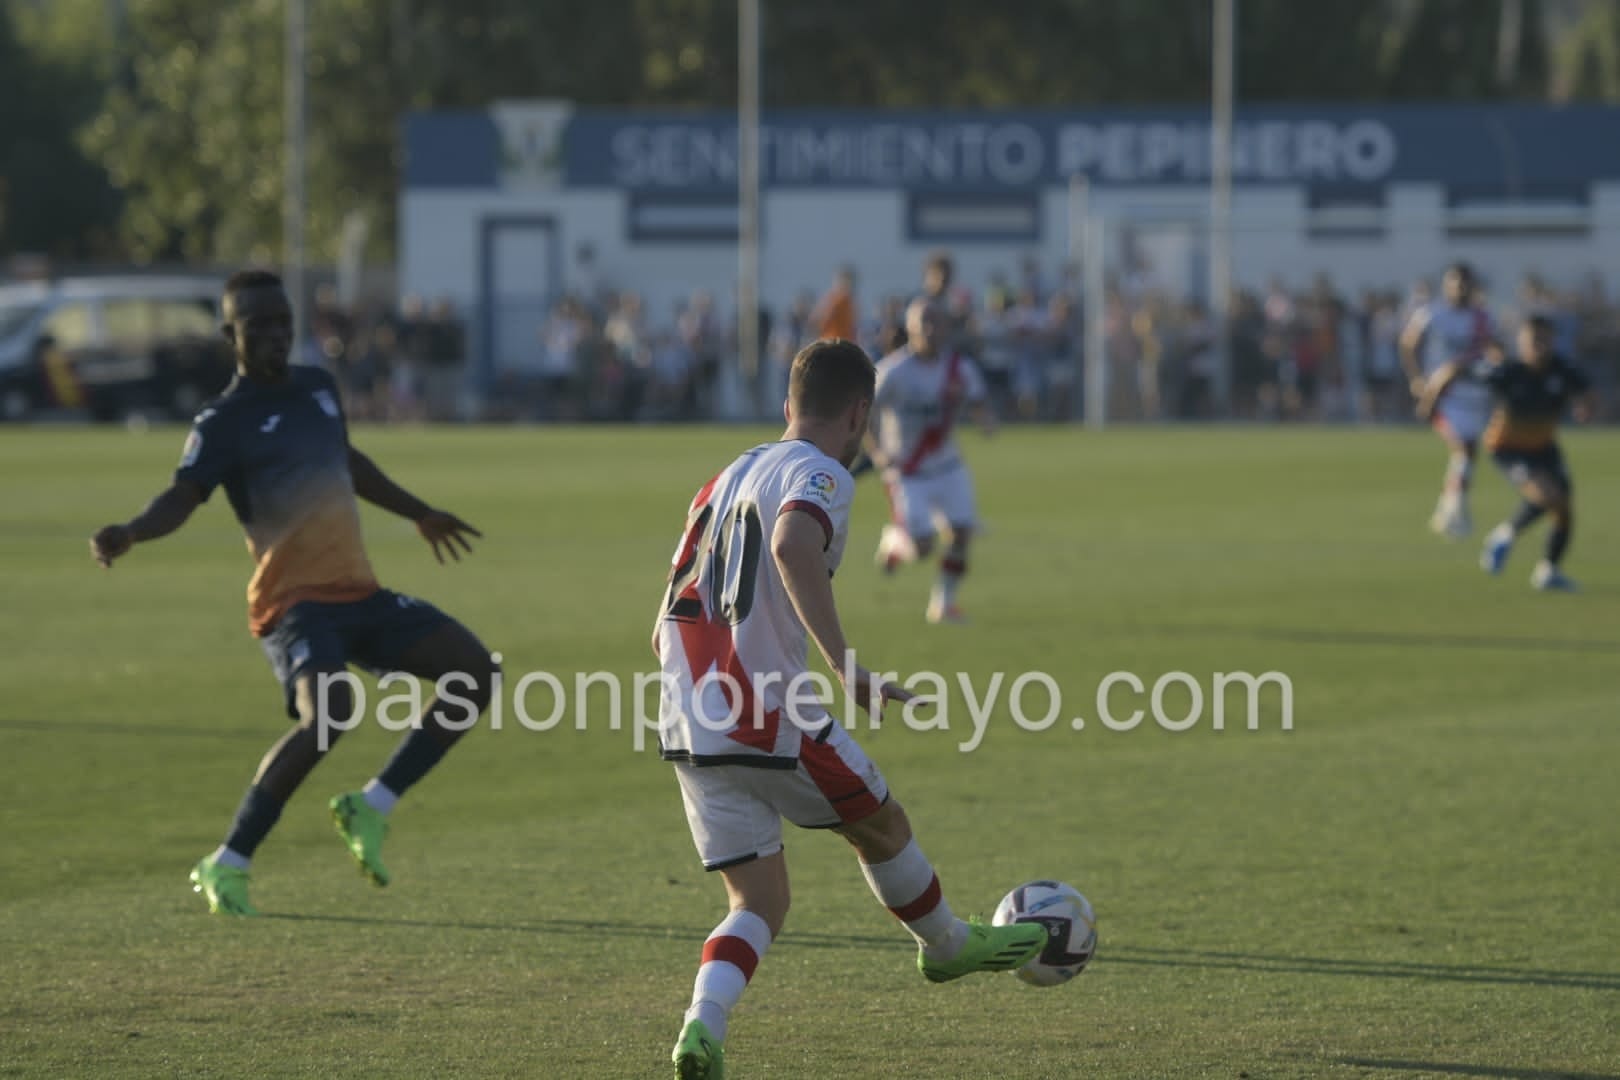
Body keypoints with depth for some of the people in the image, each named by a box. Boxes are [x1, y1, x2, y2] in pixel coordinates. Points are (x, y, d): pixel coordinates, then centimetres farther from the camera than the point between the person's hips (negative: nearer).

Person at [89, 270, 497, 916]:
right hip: (294, 599, -8)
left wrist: (419, 514, 44)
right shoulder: (223, 424, -8)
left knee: (476, 671, 0)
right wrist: (130, 534, -44)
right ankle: (227, 867, -21)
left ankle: (371, 807, 7)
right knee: (327, 715, -31)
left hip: (359, 594, 8)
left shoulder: (318, 387, 13)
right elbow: (183, 497, -23)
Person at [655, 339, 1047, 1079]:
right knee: (882, 825, 20)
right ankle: (948, 947, 42)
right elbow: (791, 546, -31)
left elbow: (668, 627, 17)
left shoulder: (731, 476, 18)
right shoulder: (820, 475, -6)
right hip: (771, 718, -7)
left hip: (688, 731, 7)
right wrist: (845, 665, -33)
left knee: (759, 901, 10)